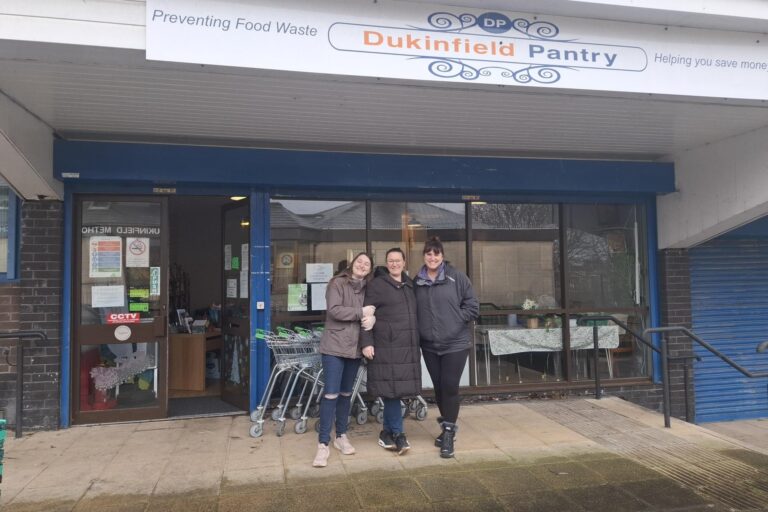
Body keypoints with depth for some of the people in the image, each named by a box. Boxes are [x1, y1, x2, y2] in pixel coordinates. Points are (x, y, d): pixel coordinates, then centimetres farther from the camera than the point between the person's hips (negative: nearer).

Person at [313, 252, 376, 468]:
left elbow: (372, 312, 7)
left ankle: (341, 436, 28)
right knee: (331, 394, -8)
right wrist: (361, 312, -15)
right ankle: (323, 444, -2)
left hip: (354, 347, 6)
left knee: (346, 393, 15)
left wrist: (371, 318, -16)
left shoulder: (367, 288, 10)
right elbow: (334, 310, -17)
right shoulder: (337, 283, -5)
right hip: (335, 345, -5)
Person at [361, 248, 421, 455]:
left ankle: (387, 433, 21)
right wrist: (366, 342, -13)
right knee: (391, 388, -4)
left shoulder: (410, 285, 16)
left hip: (407, 346, 6)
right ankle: (398, 433, 7)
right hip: (386, 347, -5)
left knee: (395, 390, 9)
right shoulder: (376, 285, -2)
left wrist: (417, 342, 19)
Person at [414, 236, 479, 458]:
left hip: (455, 343, -4)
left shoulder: (457, 277, -6)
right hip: (429, 345, 4)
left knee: (450, 387, -4)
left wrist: (453, 320, -10)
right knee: (438, 388, 13)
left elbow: (472, 307, -5)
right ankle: (447, 427, 31)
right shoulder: (417, 281, 4)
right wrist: (422, 327, -1)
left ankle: (448, 433, 9)